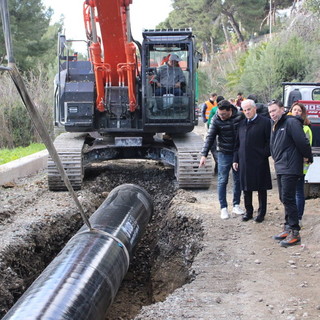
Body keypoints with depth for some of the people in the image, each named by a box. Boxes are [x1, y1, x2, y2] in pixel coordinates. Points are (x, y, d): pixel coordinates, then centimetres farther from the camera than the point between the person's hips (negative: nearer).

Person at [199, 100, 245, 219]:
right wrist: (204, 154, -16)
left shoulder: (240, 116, -8)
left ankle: (236, 205, 23)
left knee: (238, 180, 10)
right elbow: (210, 137, -9)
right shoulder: (216, 120, -11)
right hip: (224, 154, -2)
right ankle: (223, 208, 8)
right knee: (222, 181, 0)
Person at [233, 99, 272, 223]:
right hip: (244, 161, 5)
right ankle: (248, 211, 23)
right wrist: (235, 160, 9)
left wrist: (264, 155, -12)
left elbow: (269, 142, -6)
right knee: (246, 188, 11)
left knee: (261, 189, 4)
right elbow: (237, 143, 15)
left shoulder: (265, 122, -5)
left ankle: (261, 213, 15)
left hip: (259, 162, -5)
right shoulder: (242, 124, 12)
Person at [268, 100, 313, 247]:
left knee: (288, 199, -10)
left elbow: (303, 142, -17)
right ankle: (288, 228, 23)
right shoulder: (276, 126, 17)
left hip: (290, 168, -9)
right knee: (284, 199, 14)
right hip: (280, 168, 9)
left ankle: (294, 233, -6)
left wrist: (308, 157, -6)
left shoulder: (291, 122, -13)